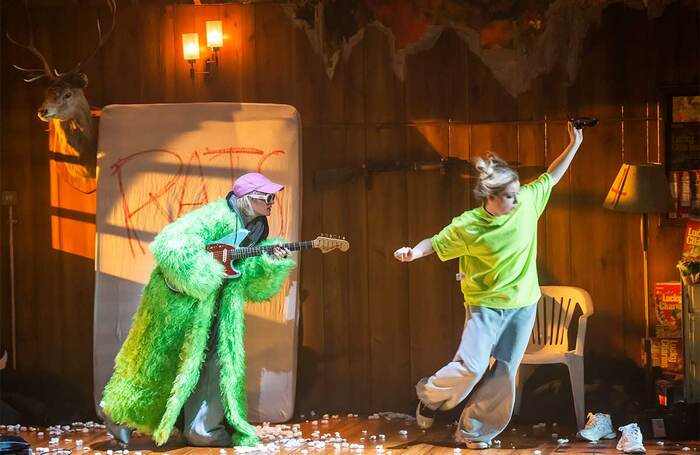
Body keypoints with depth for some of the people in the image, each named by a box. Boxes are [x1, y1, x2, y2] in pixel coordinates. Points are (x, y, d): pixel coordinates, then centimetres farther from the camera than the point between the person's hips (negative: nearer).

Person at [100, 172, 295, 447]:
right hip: (181, 297, -8)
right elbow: (171, 245, -29)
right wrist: (206, 272, -24)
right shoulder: (217, 216, -20)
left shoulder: (257, 228, 6)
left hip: (216, 301, 8)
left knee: (217, 360, 0)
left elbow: (253, 286, 5)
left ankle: (203, 427, 6)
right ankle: (118, 412, 17)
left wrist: (272, 264, -13)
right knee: (161, 357, 0)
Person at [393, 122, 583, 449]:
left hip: (523, 305, 4)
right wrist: (413, 252, -24)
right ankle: (430, 396, 11)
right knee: (471, 365, -17)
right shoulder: (467, 226, -16)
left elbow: (551, 177, 8)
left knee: (504, 374, 3)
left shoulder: (527, 202, -6)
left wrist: (574, 144, 2)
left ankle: (473, 431, 15)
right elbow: (437, 243, -5)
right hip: (486, 305, -4)